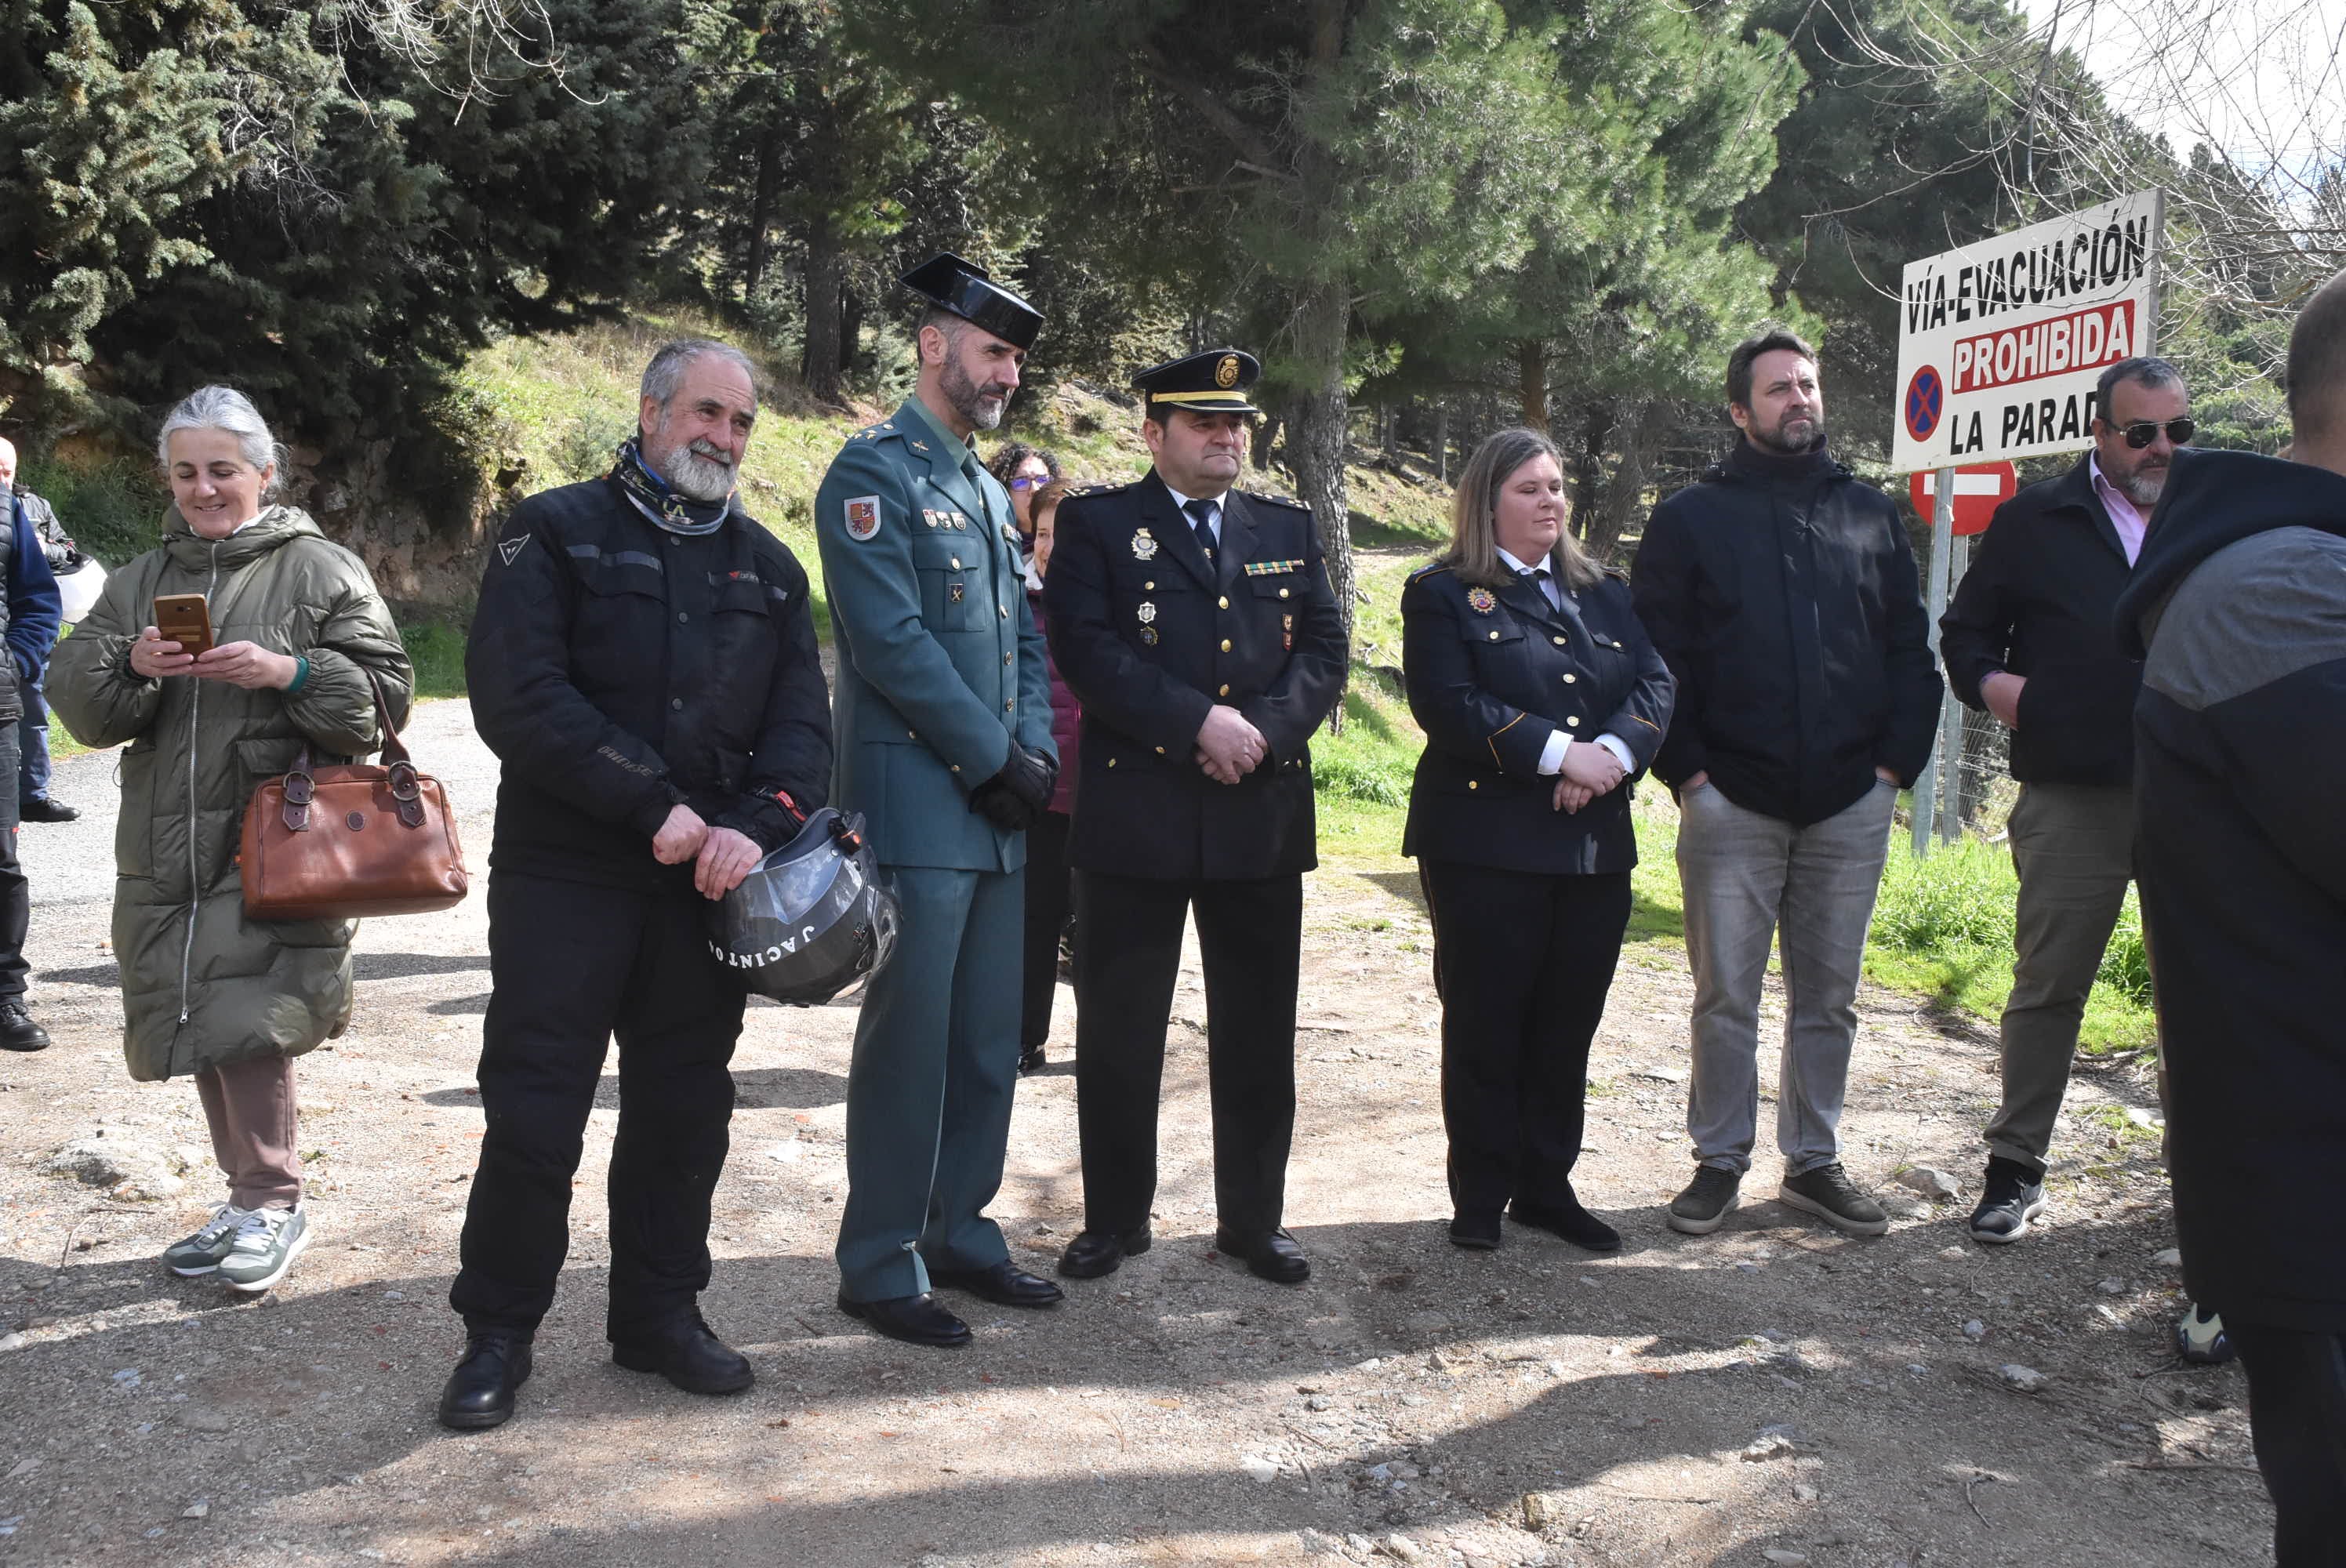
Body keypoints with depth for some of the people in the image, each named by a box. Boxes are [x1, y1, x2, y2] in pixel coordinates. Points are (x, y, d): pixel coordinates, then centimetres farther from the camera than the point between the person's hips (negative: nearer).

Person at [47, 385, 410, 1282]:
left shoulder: (320, 570, 2)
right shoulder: (140, 582, 18)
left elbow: (384, 691, -5)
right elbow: (74, 697, 10)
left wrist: (289, 672, -19)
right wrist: (131, 666, -11)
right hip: (165, 846, 6)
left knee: (245, 1023, -14)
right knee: (199, 1030, 11)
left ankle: (274, 1203, 3)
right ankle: (250, 1200, 25)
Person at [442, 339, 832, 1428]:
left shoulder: (766, 564, 14)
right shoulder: (558, 531, 0)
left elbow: (802, 716, 5)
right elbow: (517, 694, -12)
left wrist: (755, 823, -14)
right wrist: (654, 808, -17)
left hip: (705, 885, 4)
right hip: (564, 878, -4)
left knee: (685, 1104, 11)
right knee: (532, 1108, 0)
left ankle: (660, 1313, 27)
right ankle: (498, 1330, 18)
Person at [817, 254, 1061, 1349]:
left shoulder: (989, 492, 19)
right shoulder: (873, 472, -7)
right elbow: (893, 643, -16)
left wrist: (1036, 754, 0)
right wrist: (999, 761, -13)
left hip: (997, 809, 8)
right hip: (918, 807, -8)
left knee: (991, 1040, 12)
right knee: (909, 1041, -2)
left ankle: (957, 1235, 26)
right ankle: (880, 1268, 11)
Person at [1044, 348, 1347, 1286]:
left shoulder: (1289, 531, 14)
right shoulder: (1097, 524, 3)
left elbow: (1324, 648, 6)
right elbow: (1086, 648, -10)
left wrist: (1264, 727, -12)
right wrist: (1197, 722, -18)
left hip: (1263, 816, 3)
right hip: (1136, 814, -3)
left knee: (1258, 1032, 10)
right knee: (1119, 1031, 6)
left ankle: (1253, 1219, 24)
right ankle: (1114, 1219, 22)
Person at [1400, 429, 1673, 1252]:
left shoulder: (1606, 593, 17)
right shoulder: (1443, 595, 0)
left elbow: (1656, 682, 5)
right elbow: (1448, 705, -14)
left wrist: (1614, 751, -15)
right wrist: (1558, 753, -19)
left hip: (1596, 844, 5)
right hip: (1487, 844, -5)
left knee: (1567, 1026, 10)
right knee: (1485, 1025, 3)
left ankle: (1546, 1185, 25)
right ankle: (1479, 1198, 16)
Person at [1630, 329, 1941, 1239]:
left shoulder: (1871, 514, 12)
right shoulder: (1690, 518, 3)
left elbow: (1911, 648, 11)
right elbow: (1654, 656, -1)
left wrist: (1896, 760, 0)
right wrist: (1686, 769, -9)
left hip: (1851, 804, 3)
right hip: (1731, 801, -3)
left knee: (1829, 997, 11)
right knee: (1726, 996, 4)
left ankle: (1813, 1161, 24)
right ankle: (1720, 1161, 17)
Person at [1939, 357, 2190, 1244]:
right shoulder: (2035, 523, 7)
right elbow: (1965, 632, 11)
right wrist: (1990, 682, -9)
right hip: (2072, 799, -2)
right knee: (2047, 987, 3)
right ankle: (2015, 1170, 13)